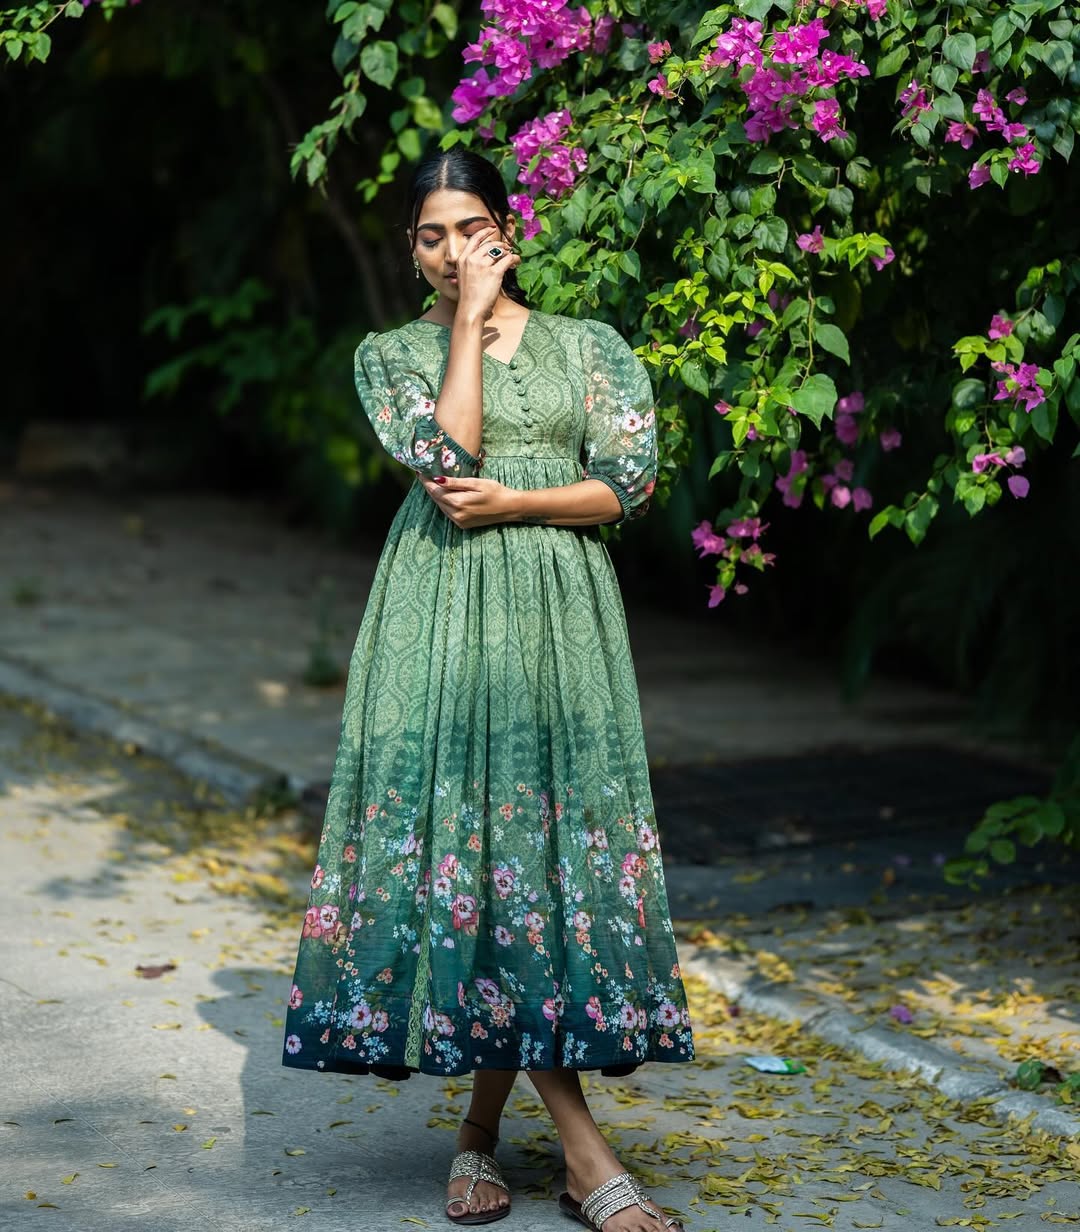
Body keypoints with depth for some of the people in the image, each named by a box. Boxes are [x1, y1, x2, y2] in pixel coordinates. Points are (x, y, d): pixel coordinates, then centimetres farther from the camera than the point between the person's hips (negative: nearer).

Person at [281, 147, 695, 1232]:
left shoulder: (588, 347, 12)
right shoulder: (391, 354, 10)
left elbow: (630, 481, 2)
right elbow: (444, 454, -8)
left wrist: (513, 504, -9)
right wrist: (469, 322, -4)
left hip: (558, 612, 1)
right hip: (442, 614, -1)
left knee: (540, 831, -6)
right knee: (467, 831, -8)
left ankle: (483, 1128, 9)